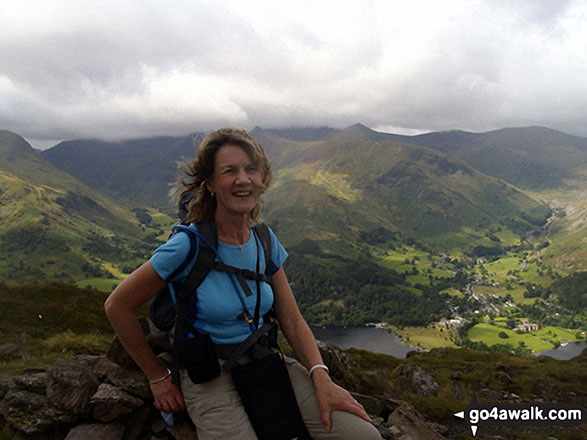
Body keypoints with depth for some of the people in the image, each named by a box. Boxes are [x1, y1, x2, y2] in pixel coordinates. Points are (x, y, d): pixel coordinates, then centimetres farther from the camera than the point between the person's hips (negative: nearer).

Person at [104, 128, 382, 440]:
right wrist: (158, 378, -1)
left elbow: (291, 319, 3)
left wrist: (322, 379, -11)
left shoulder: (265, 241, 0)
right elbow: (117, 305, -7)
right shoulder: (188, 246, -17)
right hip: (210, 380, -4)